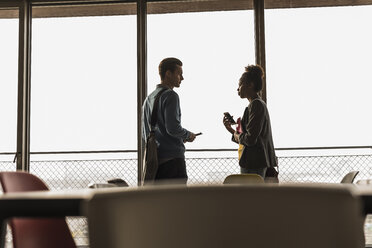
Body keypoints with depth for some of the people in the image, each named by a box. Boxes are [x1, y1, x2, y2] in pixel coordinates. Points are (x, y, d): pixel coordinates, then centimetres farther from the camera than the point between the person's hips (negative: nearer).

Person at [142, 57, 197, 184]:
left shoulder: (148, 99, 18)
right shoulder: (170, 95, -9)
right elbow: (173, 127, -19)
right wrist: (188, 135, 0)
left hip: (154, 159, 9)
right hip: (172, 158, -8)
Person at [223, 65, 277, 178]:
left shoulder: (256, 105, -12)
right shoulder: (260, 104, 18)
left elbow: (250, 139, -20)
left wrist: (236, 136, -1)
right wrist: (231, 129, 13)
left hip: (253, 163, -10)